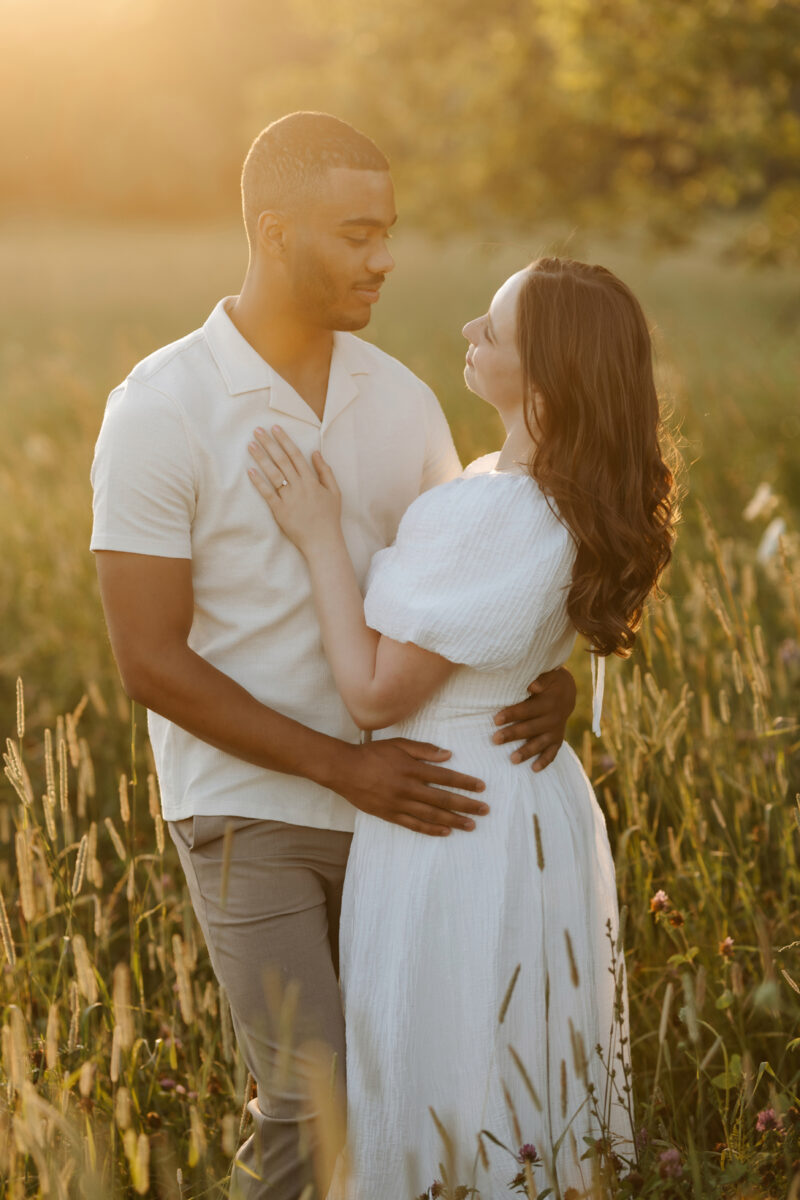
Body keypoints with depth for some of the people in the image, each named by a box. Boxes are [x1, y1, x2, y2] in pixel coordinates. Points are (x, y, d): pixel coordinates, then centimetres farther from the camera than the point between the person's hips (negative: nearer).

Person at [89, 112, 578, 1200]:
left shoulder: (401, 399, 1)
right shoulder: (158, 411, -15)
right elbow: (151, 662, -16)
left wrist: (546, 675, -12)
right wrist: (342, 764, -21)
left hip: (394, 802, 5)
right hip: (247, 813, -5)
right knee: (316, 1111, -10)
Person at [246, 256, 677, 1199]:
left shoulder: (490, 514, -28)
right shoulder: (583, 499, -1)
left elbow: (374, 693, -21)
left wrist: (321, 538, -16)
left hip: (453, 817, -9)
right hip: (543, 806, 9)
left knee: (446, 1096, 8)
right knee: (532, 1087, 22)